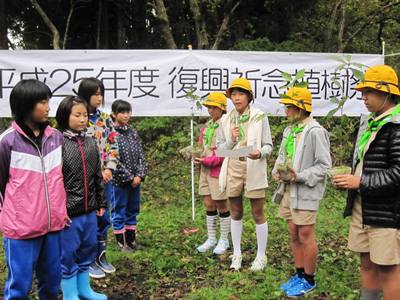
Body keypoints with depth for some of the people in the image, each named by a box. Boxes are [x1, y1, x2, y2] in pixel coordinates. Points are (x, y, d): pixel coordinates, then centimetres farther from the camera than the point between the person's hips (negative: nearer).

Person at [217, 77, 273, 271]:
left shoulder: (259, 117, -4)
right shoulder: (226, 120, 5)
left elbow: (268, 145, -3)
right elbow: (219, 148, 8)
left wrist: (260, 153, -24)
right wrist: (231, 140, -12)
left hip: (254, 169, -3)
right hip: (232, 169, 3)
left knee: (258, 214, 4)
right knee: (236, 213, 13)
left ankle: (261, 255, 19)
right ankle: (237, 254, 27)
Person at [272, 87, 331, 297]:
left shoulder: (315, 132, -14)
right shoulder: (289, 130, 12)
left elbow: (324, 165, -14)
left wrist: (300, 177, -20)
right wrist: (277, 171, 1)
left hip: (306, 191, -8)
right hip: (287, 189, 8)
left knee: (306, 236, 1)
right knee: (294, 235, 15)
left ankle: (309, 280, 15)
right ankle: (299, 274, 28)